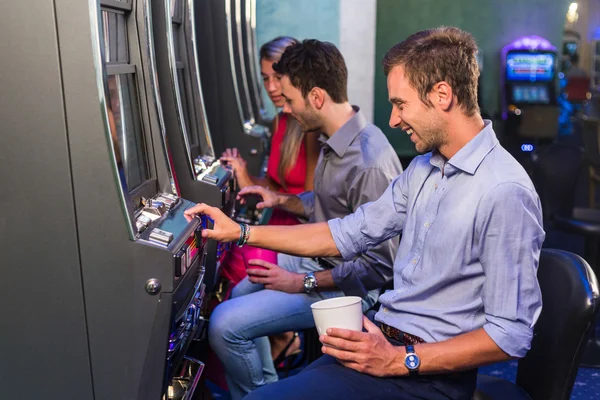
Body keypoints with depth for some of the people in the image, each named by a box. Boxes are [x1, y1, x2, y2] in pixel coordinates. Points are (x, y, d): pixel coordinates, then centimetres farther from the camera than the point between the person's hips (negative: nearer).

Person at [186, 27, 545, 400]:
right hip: (382, 340, 8)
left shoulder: (504, 193, -20)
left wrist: (401, 361, -20)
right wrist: (241, 232, 11)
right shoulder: (423, 169, 9)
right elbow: (350, 233, 12)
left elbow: (511, 334, -19)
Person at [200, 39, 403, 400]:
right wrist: (280, 200, 8)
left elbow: (378, 267, -26)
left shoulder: (369, 163, -31)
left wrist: (303, 283, -21)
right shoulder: (336, 141, -1)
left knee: (225, 325, -15)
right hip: (317, 257, 10)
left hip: (343, 285, -10)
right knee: (241, 293, 26)